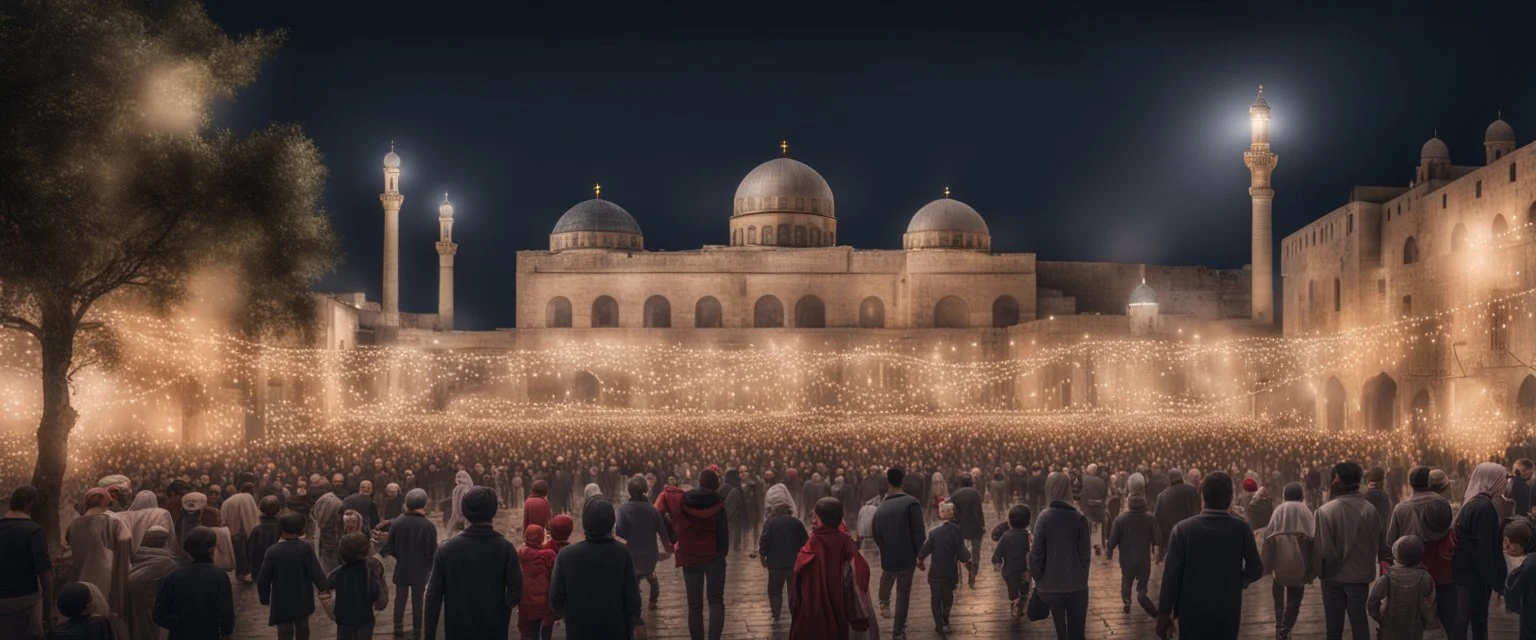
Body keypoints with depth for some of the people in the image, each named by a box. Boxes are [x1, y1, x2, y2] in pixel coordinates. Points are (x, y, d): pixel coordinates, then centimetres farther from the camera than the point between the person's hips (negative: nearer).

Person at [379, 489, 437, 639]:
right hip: (420, 570, -2)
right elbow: (432, 551, -15)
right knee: (417, 600, 11)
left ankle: (398, 628, 23)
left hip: (402, 568, 2)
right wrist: (429, 566, 4)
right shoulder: (428, 526, -20)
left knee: (400, 598, 17)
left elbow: (389, 546, -5)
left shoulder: (397, 522, -11)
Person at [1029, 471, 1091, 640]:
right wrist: (1082, 577, 12)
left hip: (1051, 585, 0)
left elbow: (1036, 554, -10)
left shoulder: (1044, 518, -9)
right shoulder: (1080, 518, -6)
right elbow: (1085, 554, -4)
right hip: (1077, 585, 0)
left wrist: (1037, 580, 4)